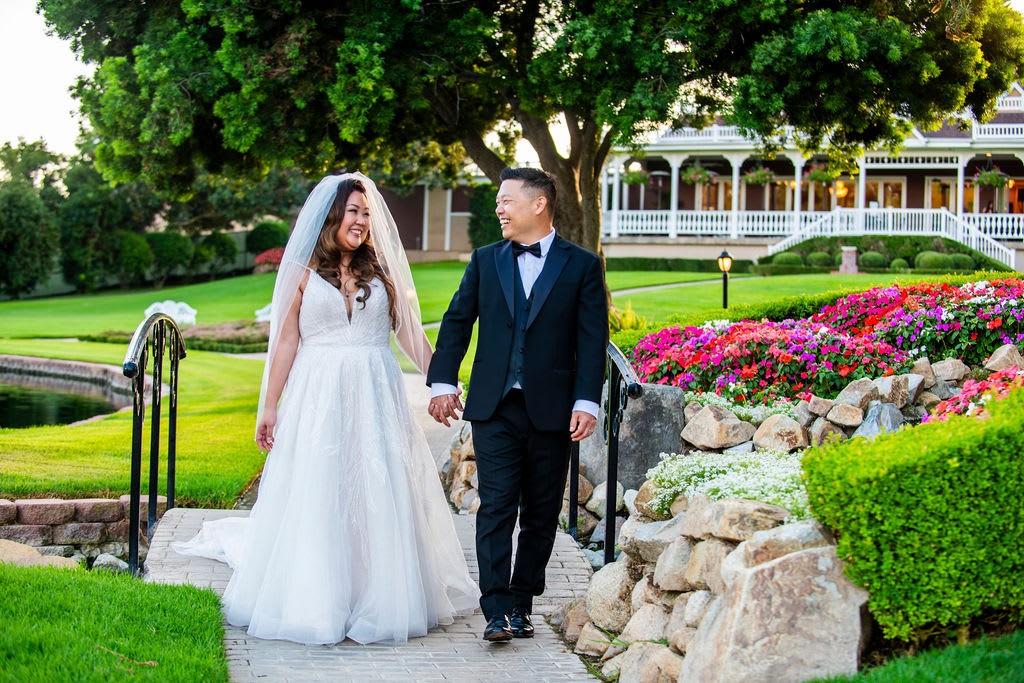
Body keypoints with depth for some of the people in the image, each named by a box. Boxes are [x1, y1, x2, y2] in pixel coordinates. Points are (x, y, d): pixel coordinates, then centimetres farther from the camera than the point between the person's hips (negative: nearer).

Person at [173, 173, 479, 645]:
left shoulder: (381, 271, 9)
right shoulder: (304, 273, 3)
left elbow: (409, 331, 10)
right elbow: (287, 341, 4)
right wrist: (268, 406, 3)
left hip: (375, 398, 2)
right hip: (318, 398, -2)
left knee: (379, 496, 2)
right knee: (316, 496, 1)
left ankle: (381, 600, 12)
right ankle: (315, 602, 11)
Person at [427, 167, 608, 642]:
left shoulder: (582, 266, 3)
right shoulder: (485, 261, 10)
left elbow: (592, 339, -1)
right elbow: (456, 322, 12)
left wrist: (586, 402, -9)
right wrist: (442, 382, 3)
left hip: (551, 410, -1)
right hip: (494, 407, 1)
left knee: (541, 516, 6)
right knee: (496, 509, -7)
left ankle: (521, 603, 16)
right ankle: (497, 611, -8)